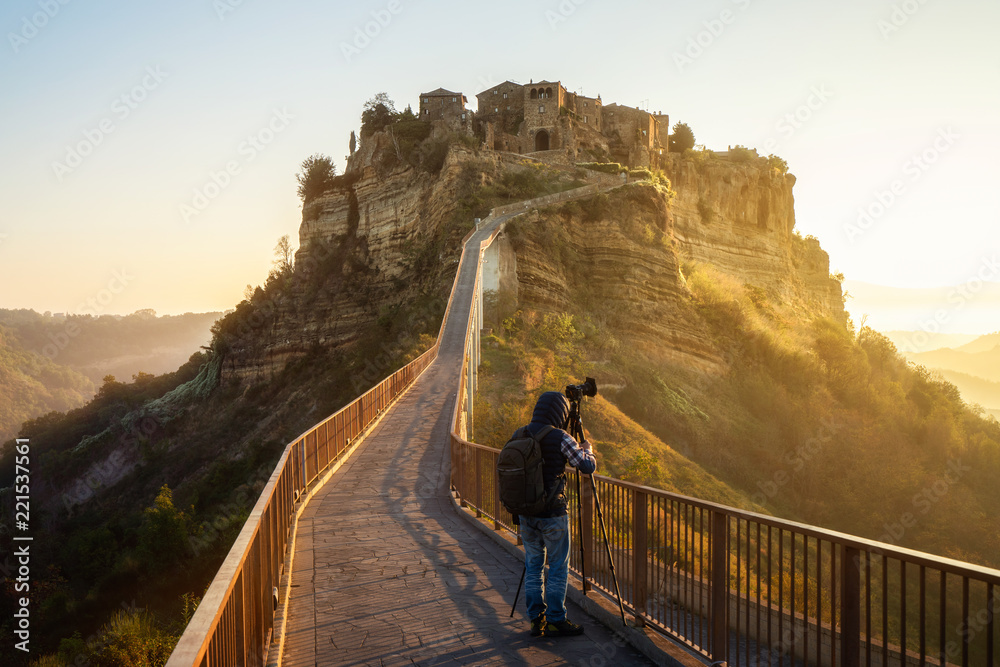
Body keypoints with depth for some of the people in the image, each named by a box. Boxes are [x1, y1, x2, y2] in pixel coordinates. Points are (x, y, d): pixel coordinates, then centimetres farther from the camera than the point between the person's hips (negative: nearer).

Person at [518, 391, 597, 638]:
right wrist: (587, 449, 11)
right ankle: (556, 620, 11)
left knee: (533, 566, 14)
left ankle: (536, 619, 18)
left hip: (525, 513, 6)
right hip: (552, 514, -5)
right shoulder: (560, 438, -14)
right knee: (558, 568, 6)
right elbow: (588, 466, -10)